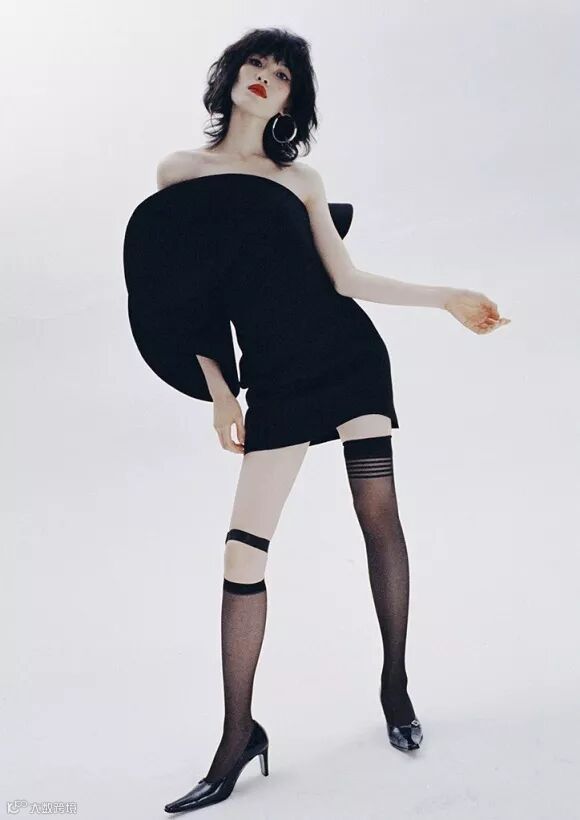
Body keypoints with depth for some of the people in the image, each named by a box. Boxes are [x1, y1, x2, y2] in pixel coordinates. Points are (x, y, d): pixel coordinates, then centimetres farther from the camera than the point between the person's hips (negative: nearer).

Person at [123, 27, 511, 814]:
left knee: (380, 514, -3)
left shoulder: (301, 179, 11)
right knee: (245, 549, -7)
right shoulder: (179, 171, 10)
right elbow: (185, 296, 7)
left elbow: (346, 280, 8)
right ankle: (239, 733, 6)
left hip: (346, 351, 2)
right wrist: (218, 392, 2)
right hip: (276, 375, -1)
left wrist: (447, 297, 9)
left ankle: (395, 684, 16)